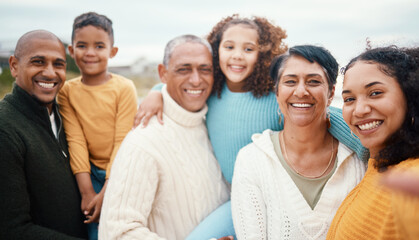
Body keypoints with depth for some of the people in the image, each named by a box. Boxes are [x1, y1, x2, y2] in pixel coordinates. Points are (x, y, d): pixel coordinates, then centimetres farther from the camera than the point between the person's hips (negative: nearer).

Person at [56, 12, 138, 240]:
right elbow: (75, 140, -7)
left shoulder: (124, 88, -11)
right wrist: (87, 191, -13)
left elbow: (123, 142, -13)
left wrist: (106, 193, -15)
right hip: (91, 173, 2)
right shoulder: (67, 90, -1)